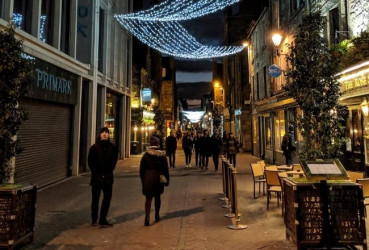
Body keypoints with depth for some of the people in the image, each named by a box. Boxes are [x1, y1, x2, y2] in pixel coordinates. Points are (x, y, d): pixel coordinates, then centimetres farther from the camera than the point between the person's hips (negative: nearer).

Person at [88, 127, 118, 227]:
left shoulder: (112, 147, 3)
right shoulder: (94, 147, 0)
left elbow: (114, 161, 4)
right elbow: (90, 161, 1)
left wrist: (108, 171, -6)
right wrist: (95, 172, -7)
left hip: (108, 176, 2)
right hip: (96, 176, -2)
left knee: (107, 198, 5)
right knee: (95, 198, 7)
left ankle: (102, 219, 17)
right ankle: (94, 219, 20)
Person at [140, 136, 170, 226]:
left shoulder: (146, 155, -4)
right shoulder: (162, 155, -3)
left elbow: (141, 169, 0)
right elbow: (165, 169, 0)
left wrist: (142, 179, 10)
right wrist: (166, 180, 7)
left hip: (148, 178, -1)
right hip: (158, 179, 1)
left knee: (148, 198, 3)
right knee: (157, 197, 18)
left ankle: (147, 218, -10)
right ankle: (157, 215, 30)